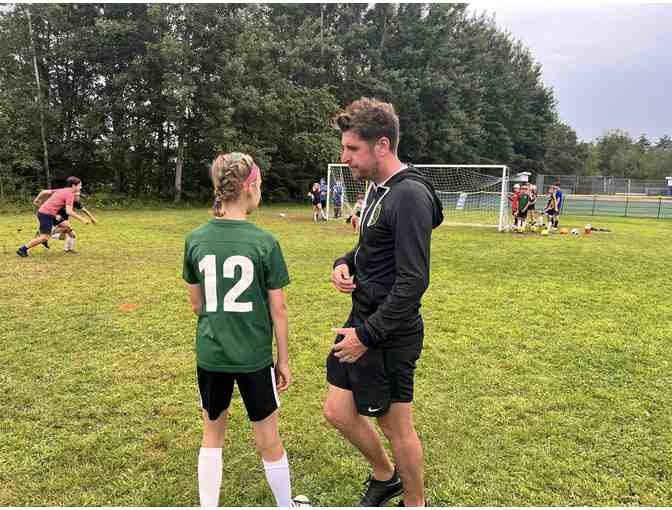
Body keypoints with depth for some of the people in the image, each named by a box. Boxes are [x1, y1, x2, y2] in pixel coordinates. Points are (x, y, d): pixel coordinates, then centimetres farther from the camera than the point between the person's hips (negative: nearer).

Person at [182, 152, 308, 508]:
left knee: (212, 436, 22)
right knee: (269, 442, 16)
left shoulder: (195, 240, -4)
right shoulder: (264, 242, -13)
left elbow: (196, 304, 4)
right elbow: (278, 309, -9)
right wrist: (283, 359, 3)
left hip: (209, 355, 3)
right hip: (254, 356, -2)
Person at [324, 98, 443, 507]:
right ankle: (385, 477, 41)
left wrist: (367, 335, -20)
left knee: (397, 426, 9)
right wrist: (344, 263, 1)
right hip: (364, 320, 9)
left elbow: (413, 281, -25)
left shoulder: (409, 196, -21)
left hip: (388, 335, -9)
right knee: (338, 412, 17)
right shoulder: (379, 188, 9)